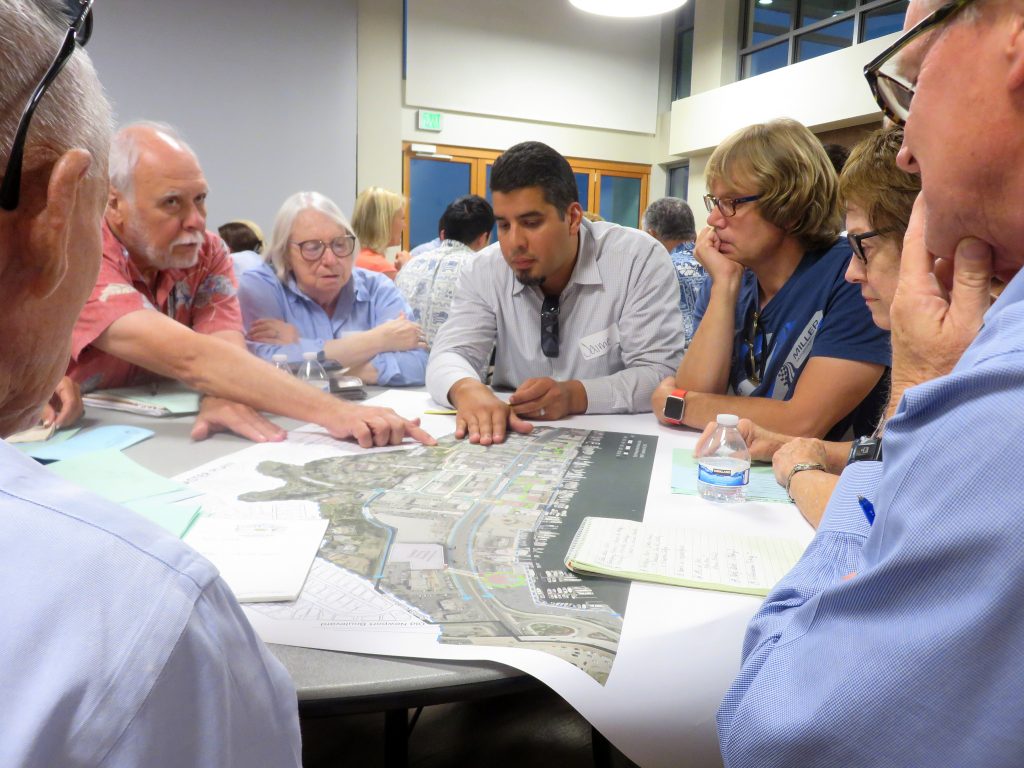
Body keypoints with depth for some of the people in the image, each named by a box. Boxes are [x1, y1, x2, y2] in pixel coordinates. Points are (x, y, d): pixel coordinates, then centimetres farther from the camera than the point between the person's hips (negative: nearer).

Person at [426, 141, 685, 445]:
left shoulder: (641, 259, -13)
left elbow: (661, 373, -16)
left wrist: (575, 395, -31)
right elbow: (449, 354, -10)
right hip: (519, 439, 1)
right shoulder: (484, 271, -3)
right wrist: (468, 390, -34)